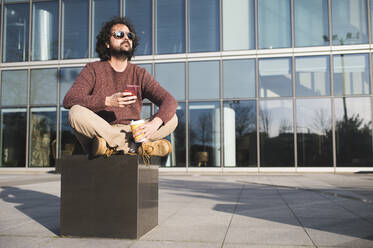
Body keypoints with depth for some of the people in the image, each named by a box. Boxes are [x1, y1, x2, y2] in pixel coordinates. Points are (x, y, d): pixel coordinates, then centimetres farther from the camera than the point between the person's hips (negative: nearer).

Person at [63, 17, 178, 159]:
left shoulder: (139, 74, 9)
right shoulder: (93, 70, 4)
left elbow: (169, 101, -4)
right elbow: (68, 100, -12)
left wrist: (155, 123, -26)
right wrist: (107, 101, -27)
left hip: (130, 132, 2)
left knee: (172, 118, -14)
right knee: (76, 112, -29)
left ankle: (110, 147, -27)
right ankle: (136, 148, -27)